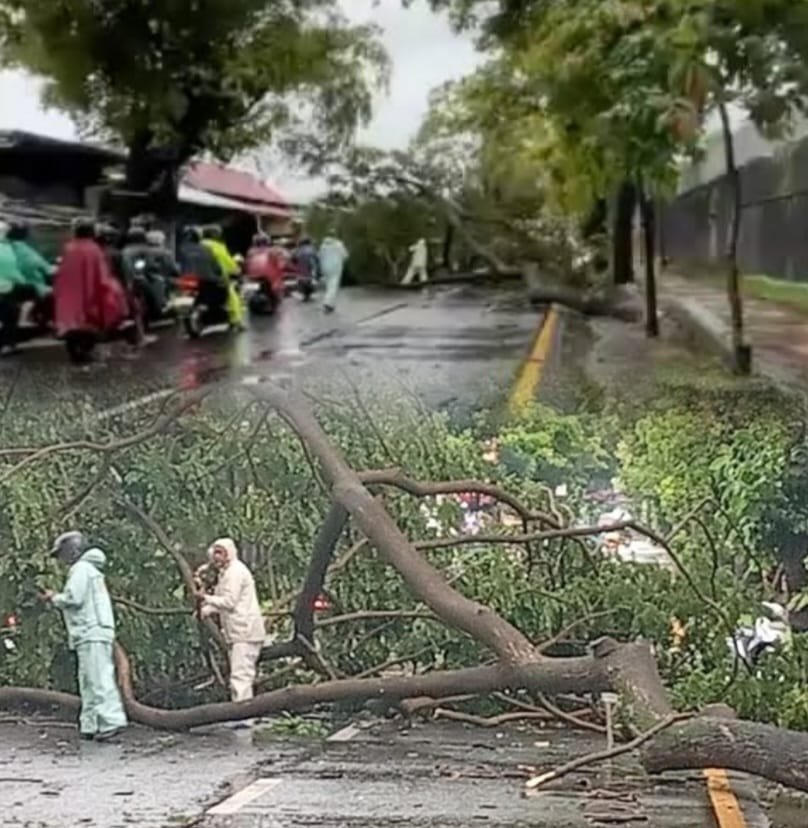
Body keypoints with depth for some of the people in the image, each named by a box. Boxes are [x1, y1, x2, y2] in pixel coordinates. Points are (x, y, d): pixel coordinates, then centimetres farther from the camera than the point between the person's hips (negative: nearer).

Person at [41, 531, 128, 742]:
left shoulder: (81, 568, -6)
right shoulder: (89, 568, 25)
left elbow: (74, 598, -16)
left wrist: (54, 598, 1)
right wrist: (57, 599, 18)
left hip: (91, 632, -10)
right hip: (95, 632, 10)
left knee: (99, 678, -14)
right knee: (89, 680, 9)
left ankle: (112, 720, -19)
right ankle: (90, 725, 9)